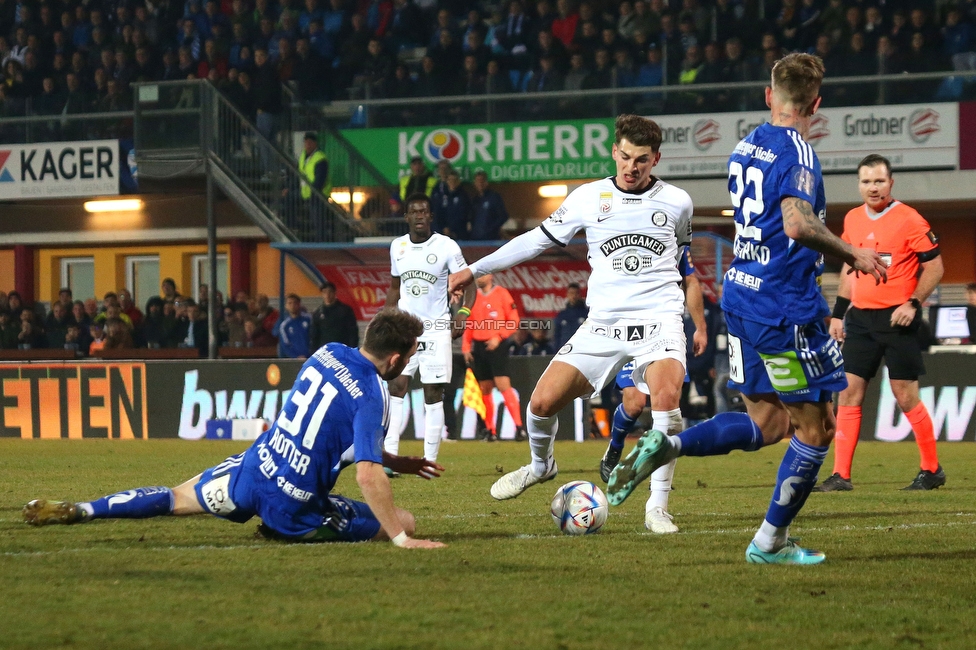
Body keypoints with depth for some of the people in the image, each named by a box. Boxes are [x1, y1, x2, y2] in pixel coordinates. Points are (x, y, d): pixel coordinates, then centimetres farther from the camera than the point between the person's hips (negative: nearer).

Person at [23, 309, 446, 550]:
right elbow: (368, 476, -29)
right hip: (294, 508, -6)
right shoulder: (369, 398, -21)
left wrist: (399, 463, 18)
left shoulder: (326, 354, 3)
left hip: (253, 469, 6)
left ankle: (77, 510, 22)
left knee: (175, 499, 28)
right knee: (405, 522, 1)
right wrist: (402, 538, -24)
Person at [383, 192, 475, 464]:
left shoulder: (447, 246, -7)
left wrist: (463, 314, -20)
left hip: (436, 331, -3)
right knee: (396, 389, -7)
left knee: (433, 396, -2)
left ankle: (430, 460, 1)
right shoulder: (397, 246, 7)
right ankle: (389, 456, -9)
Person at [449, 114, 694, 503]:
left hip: (658, 320, -2)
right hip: (603, 322, 2)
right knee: (542, 401, -8)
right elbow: (540, 239, 14)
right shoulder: (588, 198, 5)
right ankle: (541, 465, 27)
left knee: (666, 397, -30)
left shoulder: (677, 202, 6)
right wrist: (474, 270, 14)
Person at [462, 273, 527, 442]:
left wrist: (498, 337, -13)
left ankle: (519, 427, -17)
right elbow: (467, 324, 15)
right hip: (478, 348, 5)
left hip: (497, 346, -5)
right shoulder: (473, 296, 12)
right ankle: (490, 430, 12)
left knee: (503, 386, -15)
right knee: (485, 390, 5)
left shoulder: (502, 294, -1)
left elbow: (514, 321, -3)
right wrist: (466, 347, 7)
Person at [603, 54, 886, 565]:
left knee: (766, 425, 15)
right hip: (786, 307, -9)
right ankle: (771, 542, 10)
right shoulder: (796, 153, -15)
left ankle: (666, 445, -4)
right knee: (816, 428, 4)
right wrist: (852, 254, -16)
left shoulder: (745, 148, 12)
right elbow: (798, 223, -29)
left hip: (742, 299, 9)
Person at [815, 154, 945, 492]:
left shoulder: (909, 220, -9)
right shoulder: (852, 220, 9)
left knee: (905, 395, -3)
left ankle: (932, 470, 12)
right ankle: (841, 475, -1)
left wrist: (913, 303, -17)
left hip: (897, 319, -6)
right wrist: (838, 312, 16)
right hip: (860, 318, 6)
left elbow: (935, 266, -6)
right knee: (849, 392, -1)